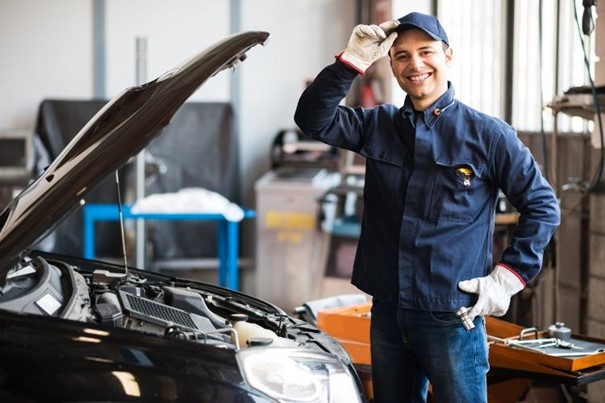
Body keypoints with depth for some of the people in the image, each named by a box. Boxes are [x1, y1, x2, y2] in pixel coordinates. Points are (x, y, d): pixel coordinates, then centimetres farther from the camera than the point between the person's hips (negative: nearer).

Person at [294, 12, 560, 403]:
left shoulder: (487, 134, -4)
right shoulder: (378, 125, 8)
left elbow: (542, 206, 0)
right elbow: (314, 119, -3)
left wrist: (509, 276, -9)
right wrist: (353, 60, -12)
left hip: (453, 318, -4)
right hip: (387, 313, 5)